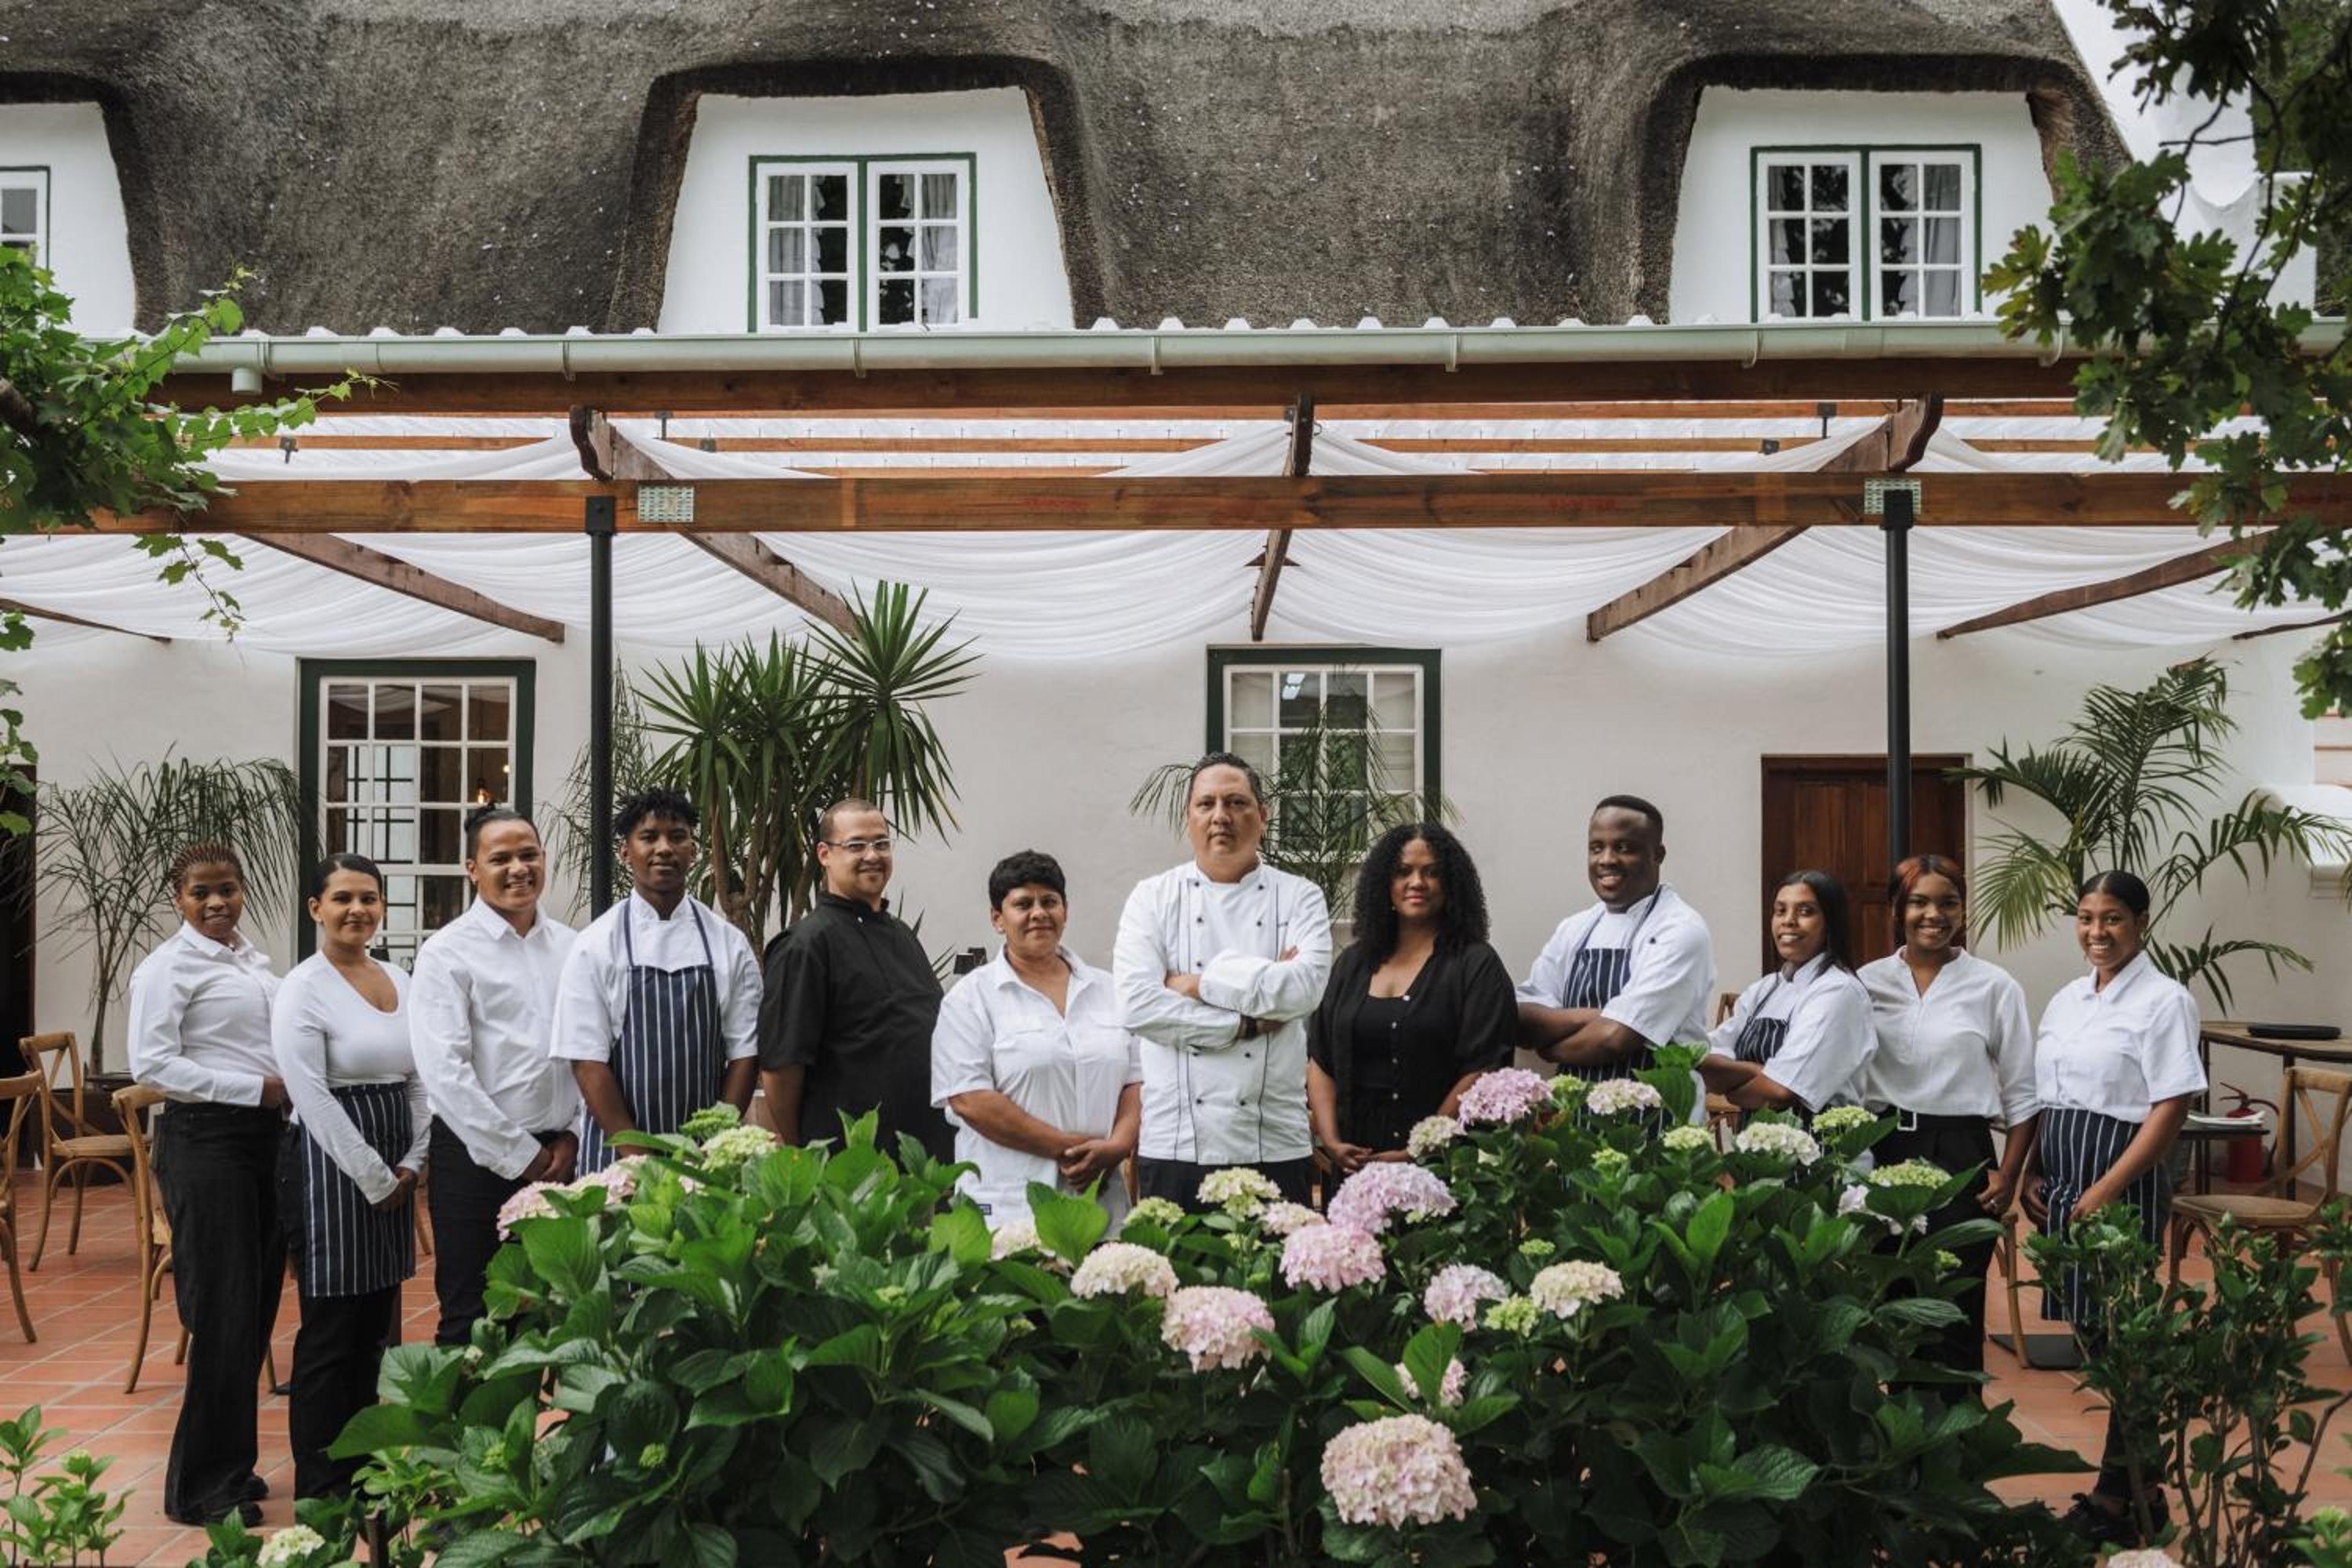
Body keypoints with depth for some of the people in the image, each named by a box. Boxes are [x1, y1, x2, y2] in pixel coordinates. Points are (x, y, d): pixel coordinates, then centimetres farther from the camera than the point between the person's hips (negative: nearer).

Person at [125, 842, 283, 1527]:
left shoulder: (253, 959, 15)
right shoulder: (168, 967, -8)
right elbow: (152, 1064, -15)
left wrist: (288, 1089, 6)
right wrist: (256, 1088, -17)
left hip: (264, 1135, 7)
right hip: (203, 1139, -7)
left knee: (258, 1308, 11)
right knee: (224, 1312, -4)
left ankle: (230, 1462, 24)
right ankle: (202, 1487, 8)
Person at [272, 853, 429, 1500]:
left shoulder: (398, 981, 10)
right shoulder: (303, 988, -10)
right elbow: (313, 1098, -14)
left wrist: (413, 1162, 0)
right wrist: (376, 1180, -12)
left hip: (394, 1173, 7)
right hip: (330, 1163, -7)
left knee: (377, 1325, 12)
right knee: (331, 1331, 0)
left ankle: (366, 1470, 24)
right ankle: (321, 1486, 12)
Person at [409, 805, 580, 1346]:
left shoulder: (570, 947, 9)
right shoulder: (447, 952, -6)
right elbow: (444, 1072, -13)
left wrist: (571, 1137, -1)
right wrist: (520, 1156, -12)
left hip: (557, 1155, 5)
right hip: (477, 1157, -5)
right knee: (471, 1319, 2)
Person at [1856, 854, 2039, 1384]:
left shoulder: (1995, 987, 1)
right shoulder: (1869, 982, 5)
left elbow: (2022, 1094, 4)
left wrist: (2008, 1176, -3)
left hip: (1959, 1156, -2)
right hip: (1881, 1154, 2)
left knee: (1954, 1315, -3)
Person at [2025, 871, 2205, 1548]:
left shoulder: (2164, 1000, -8)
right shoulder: (2066, 1001, 13)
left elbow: (2172, 1108, -13)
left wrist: (2106, 1190, -17)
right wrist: (2034, 1175, 5)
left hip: (2124, 1183, -7)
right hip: (2063, 1181, 7)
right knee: (2089, 1330, 9)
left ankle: (2122, 1497, 9)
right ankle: (2133, 1483, 22)